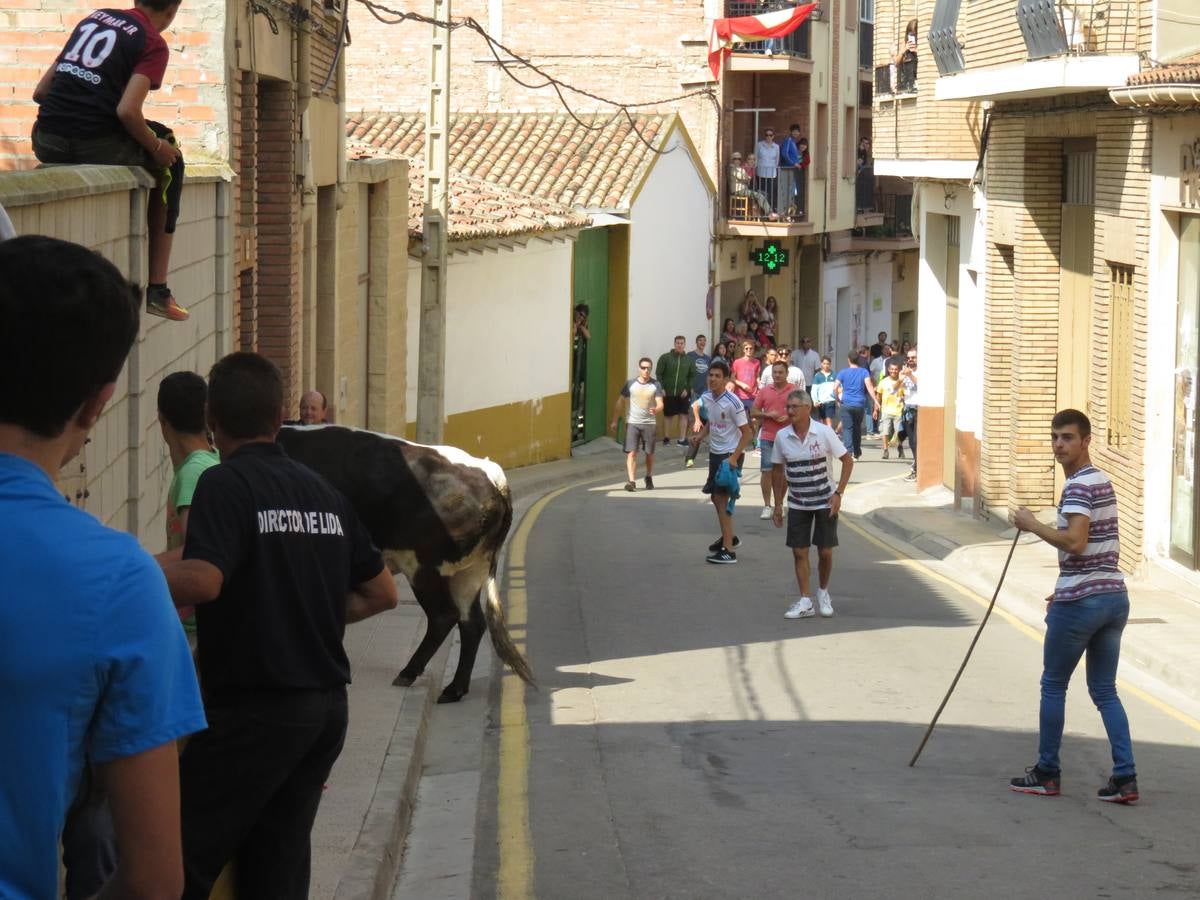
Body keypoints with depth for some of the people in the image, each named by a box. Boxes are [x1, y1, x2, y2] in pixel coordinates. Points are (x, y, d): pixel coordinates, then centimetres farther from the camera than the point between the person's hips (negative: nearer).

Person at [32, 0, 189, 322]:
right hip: (97, 147, -6)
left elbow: (40, 92, 16)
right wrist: (156, 147, 2)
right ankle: (157, 290, 16)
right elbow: (127, 111, -15)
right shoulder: (153, 44, -1)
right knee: (170, 165, 22)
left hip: (47, 144, 6)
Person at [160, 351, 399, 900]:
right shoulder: (324, 493, 12)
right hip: (328, 705, 7)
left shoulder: (225, 485, -10)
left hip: (256, 707, -7)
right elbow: (381, 593, 17)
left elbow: (201, 581, -26)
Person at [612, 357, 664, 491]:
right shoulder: (630, 383, 0)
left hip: (649, 423, 1)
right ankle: (632, 481, -14)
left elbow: (660, 404, -7)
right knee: (631, 453, -11)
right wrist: (615, 421, 2)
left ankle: (649, 478, 33)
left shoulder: (655, 385, -1)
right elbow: (620, 402, 5)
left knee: (649, 453, 11)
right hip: (632, 423, -1)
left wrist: (656, 409, -31)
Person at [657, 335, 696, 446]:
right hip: (668, 393, -2)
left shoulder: (689, 360, 4)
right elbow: (658, 374, -2)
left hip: (683, 393, 2)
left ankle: (682, 439, 5)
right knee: (667, 415, 6)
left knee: (683, 415, 0)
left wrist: (687, 389, -5)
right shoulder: (665, 358, -2)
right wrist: (661, 388, -9)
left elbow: (692, 376, 6)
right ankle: (666, 437, 17)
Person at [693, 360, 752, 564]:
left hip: (730, 455, -8)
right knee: (716, 497, 17)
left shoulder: (733, 403, -20)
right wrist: (701, 434, 6)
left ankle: (729, 551, -9)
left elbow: (746, 433, -16)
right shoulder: (706, 398, 1)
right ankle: (729, 537, 37)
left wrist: (734, 458, -23)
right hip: (714, 453, 8)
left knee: (722, 498, -11)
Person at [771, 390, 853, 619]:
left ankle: (823, 593, 25)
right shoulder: (782, 436, -5)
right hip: (797, 504, 2)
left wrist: (838, 493, -13)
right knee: (799, 552, -1)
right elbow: (778, 470, 7)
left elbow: (847, 461, -6)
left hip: (825, 502, -2)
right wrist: (778, 504, 4)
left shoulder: (824, 432, -13)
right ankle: (805, 602, 6)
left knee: (825, 552, 2)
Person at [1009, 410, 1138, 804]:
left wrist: (1033, 525, -15)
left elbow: (1075, 542, -27)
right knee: (1105, 690, 10)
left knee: (1054, 685, 6)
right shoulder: (1103, 482, 16)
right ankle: (1125, 777, 2)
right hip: (1114, 595, 9)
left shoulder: (1079, 486, -14)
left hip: (1080, 602, -9)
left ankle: (1046, 773, 14)